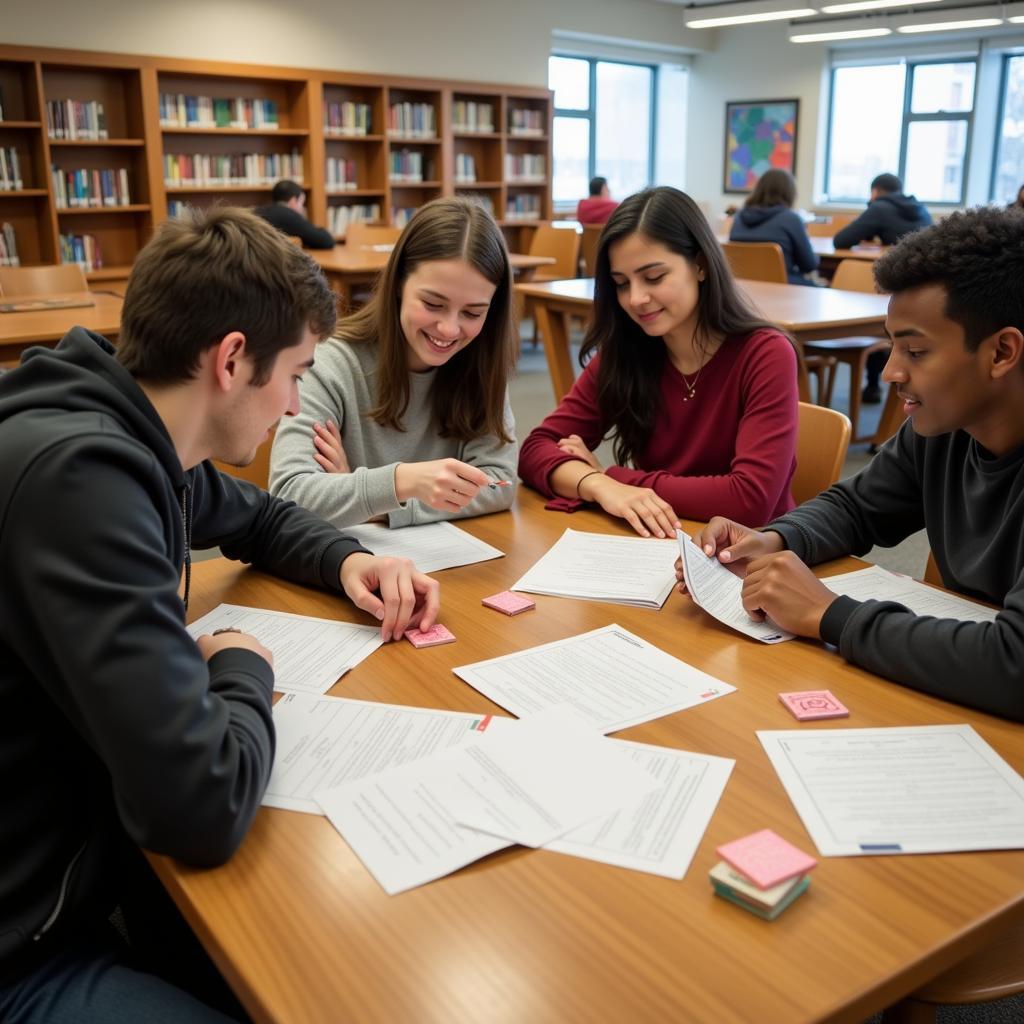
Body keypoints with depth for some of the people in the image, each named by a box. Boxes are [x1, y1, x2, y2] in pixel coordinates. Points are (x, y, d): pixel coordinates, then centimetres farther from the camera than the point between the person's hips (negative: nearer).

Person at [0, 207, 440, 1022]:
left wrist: (348, 562, 5)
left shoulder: (133, 441, 1)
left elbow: (261, 518, 24)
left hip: (91, 845, 9)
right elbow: (203, 806, -33)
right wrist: (245, 666, -13)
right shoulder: (80, 474, -29)